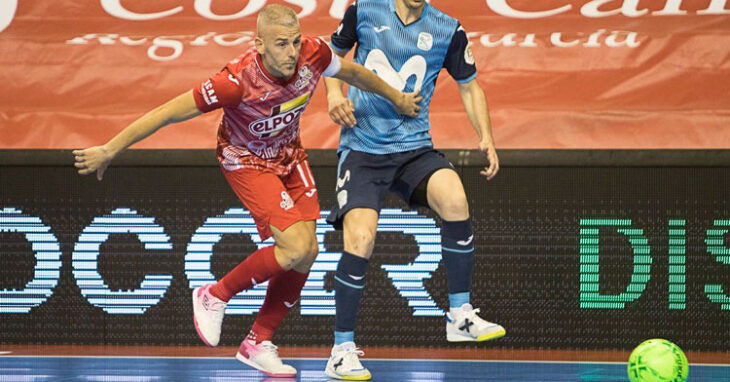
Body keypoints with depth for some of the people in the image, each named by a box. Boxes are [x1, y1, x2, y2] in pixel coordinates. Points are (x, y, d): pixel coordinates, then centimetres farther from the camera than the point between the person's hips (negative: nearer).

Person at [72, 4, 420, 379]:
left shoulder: (313, 53, -23)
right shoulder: (238, 81, -37)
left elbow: (351, 71, 2)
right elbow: (168, 113, -30)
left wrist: (395, 97, 18)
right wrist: (109, 150, -27)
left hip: (290, 153, 6)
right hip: (247, 161, -6)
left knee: (307, 252, 0)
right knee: (296, 248, -20)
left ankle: (258, 343, 17)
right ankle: (215, 296, 3)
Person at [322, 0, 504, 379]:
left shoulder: (448, 31, 2)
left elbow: (469, 86, 13)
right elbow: (334, 52, 18)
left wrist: (486, 137, -1)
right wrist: (334, 94, -2)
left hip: (414, 148, 1)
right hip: (361, 148, -1)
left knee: (454, 198, -29)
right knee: (360, 238, -20)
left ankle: (460, 316, -14)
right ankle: (342, 351, -4)